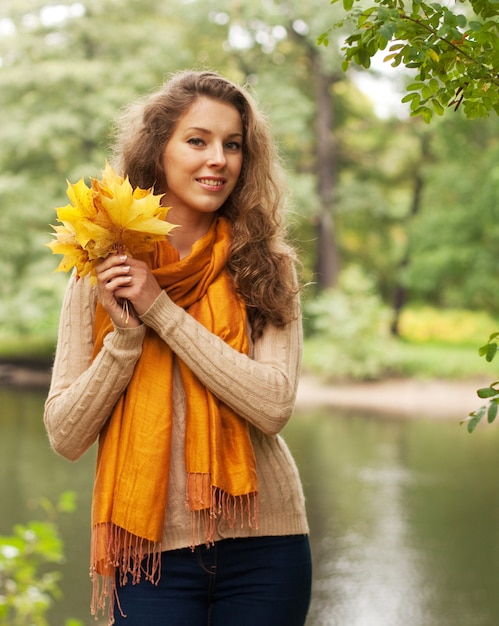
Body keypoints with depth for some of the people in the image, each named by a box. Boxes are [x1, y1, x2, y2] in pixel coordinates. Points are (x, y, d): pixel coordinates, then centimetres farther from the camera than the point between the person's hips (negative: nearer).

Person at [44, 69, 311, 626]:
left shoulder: (265, 269, -1)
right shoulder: (103, 273, 0)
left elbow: (273, 405, -14)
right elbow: (64, 436, -2)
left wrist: (161, 309, -15)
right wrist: (126, 334, -15)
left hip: (261, 544, 1)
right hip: (151, 552, 0)